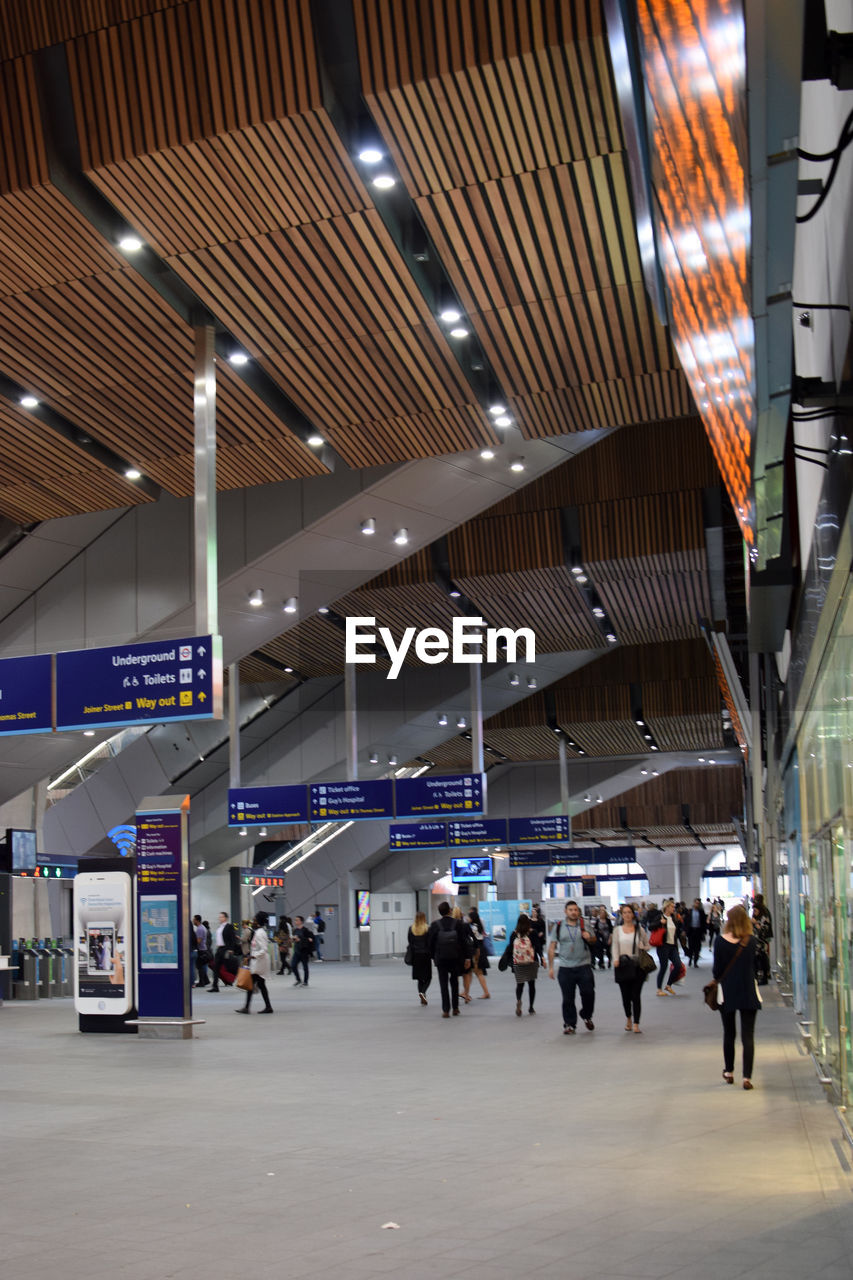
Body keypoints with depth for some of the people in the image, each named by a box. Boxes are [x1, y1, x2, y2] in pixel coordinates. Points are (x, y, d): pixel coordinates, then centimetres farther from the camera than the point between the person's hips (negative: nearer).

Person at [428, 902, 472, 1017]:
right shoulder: (458, 924, -6)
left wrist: (433, 956, 10)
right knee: (454, 982, 16)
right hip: (455, 958, 1)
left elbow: (431, 943, -2)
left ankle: (446, 1010, -2)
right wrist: (467, 958, 2)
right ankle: (455, 1008, 18)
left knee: (444, 984, 3)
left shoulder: (435, 925, -7)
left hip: (441, 959, -1)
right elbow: (464, 941, -4)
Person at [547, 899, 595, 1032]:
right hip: (565, 968, 0)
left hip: (584, 966, 0)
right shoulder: (559, 927, 4)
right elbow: (552, 948, 6)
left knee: (588, 993, -5)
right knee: (568, 998, 2)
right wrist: (550, 967, 0)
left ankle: (587, 1016, 21)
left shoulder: (584, 925, 7)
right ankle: (569, 1024, 12)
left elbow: (594, 942, 18)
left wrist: (589, 937, -7)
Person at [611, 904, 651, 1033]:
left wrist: (643, 948, -10)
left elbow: (647, 945, 13)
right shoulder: (617, 930, 9)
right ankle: (628, 1019, 29)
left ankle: (636, 1024, -5)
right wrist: (615, 959, -15)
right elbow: (614, 946, 2)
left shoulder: (639, 929, 8)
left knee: (636, 995, -7)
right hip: (622, 965, 1)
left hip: (637, 965, -1)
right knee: (626, 995, 5)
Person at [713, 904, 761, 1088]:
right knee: (748, 1035, 1)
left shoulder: (721, 941, -9)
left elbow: (717, 970, -6)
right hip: (748, 992, 0)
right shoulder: (752, 940, -7)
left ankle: (729, 1072, 27)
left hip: (727, 992, 0)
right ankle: (747, 1077, -5)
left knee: (729, 1033, 16)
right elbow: (757, 965, 1)